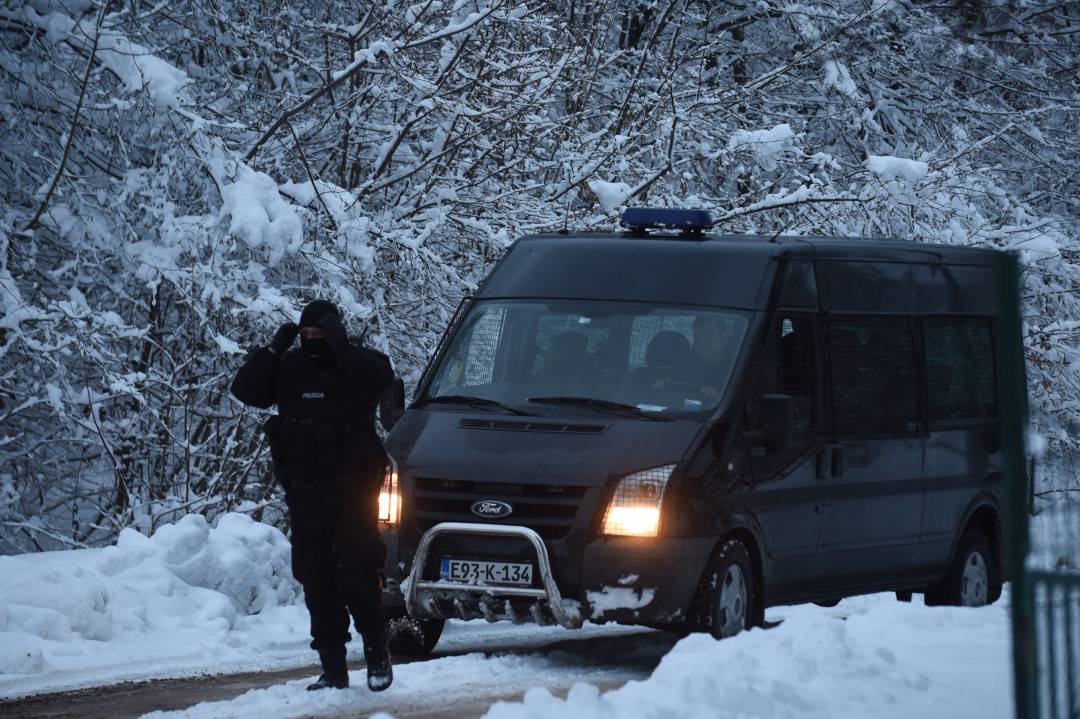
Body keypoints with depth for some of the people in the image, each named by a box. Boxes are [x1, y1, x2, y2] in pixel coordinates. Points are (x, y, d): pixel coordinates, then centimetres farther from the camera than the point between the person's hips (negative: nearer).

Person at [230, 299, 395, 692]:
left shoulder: (356, 362, -1)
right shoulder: (289, 367, 9)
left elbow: (380, 380, -23)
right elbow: (245, 389, 0)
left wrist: (340, 344, -21)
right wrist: (274, 348, -7)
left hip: (352, 487, -4)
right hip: (305, 494, 4)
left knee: (357, 577, -9)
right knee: (316, 583, 4)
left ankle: (377, 656, 6)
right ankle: (333, 670, 9)